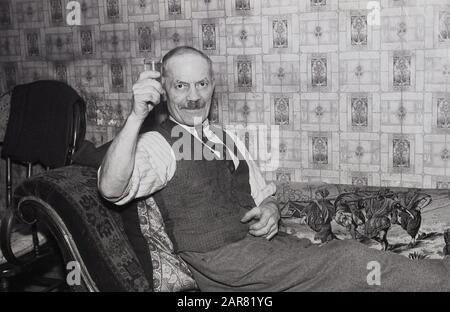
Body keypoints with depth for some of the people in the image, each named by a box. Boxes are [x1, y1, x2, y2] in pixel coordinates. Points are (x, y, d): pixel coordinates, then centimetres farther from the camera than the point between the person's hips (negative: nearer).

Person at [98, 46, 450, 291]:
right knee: (351, 261, -19)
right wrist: (137, 115, -34)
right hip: (222, 259, -7)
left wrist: (270, 210, -2)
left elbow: (264, 195, 23)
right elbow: (112, 188, -23)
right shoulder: (157, 144, -5)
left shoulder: (228, 141, 18)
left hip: (263, 243, 7)